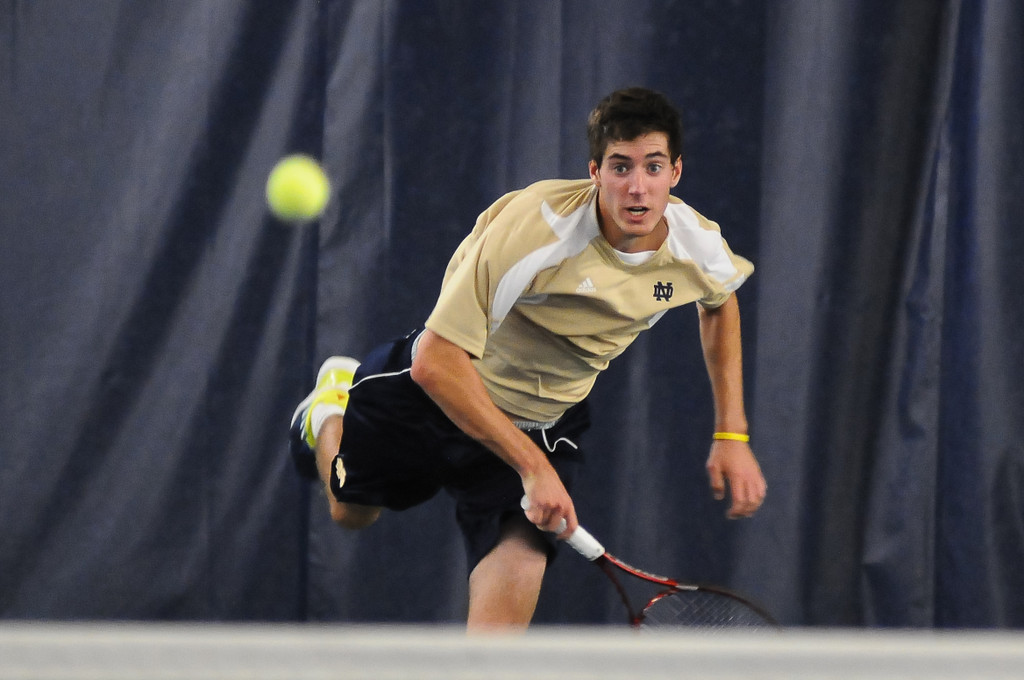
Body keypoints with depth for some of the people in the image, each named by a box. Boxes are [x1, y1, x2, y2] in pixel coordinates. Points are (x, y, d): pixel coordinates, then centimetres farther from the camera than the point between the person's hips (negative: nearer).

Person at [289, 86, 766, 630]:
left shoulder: (700, 248, -19)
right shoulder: (533, 228, -37)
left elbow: (721, 302, 10)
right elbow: (435, 362, -37)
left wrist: (731, 433, 3)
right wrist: (533, 467, -39)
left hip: (546, 418, 2)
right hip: (441, 387, -2)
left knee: (517, 572, -23)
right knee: (351, 512, 23)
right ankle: (332, 404, 56)